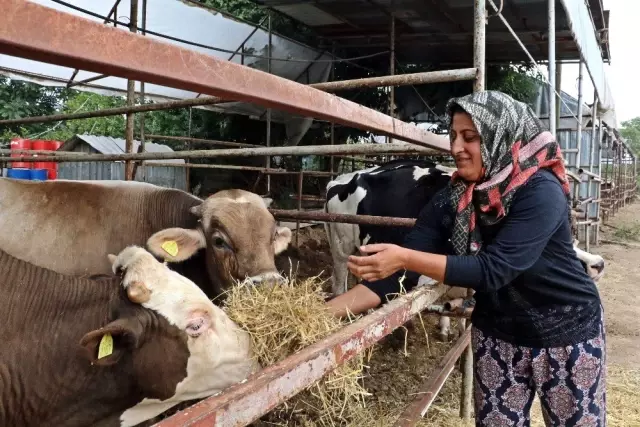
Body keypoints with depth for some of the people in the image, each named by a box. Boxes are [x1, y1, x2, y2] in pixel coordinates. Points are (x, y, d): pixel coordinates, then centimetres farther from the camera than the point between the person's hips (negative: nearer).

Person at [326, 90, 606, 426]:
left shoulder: (541, 191, -24)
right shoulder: (451, 200, -11)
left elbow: (494, 269, -34)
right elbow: (397, 273, -14)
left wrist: (405, 257, -41)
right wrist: (325, 312, -24)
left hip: (567, 332, -3)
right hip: (496, 334, 4)